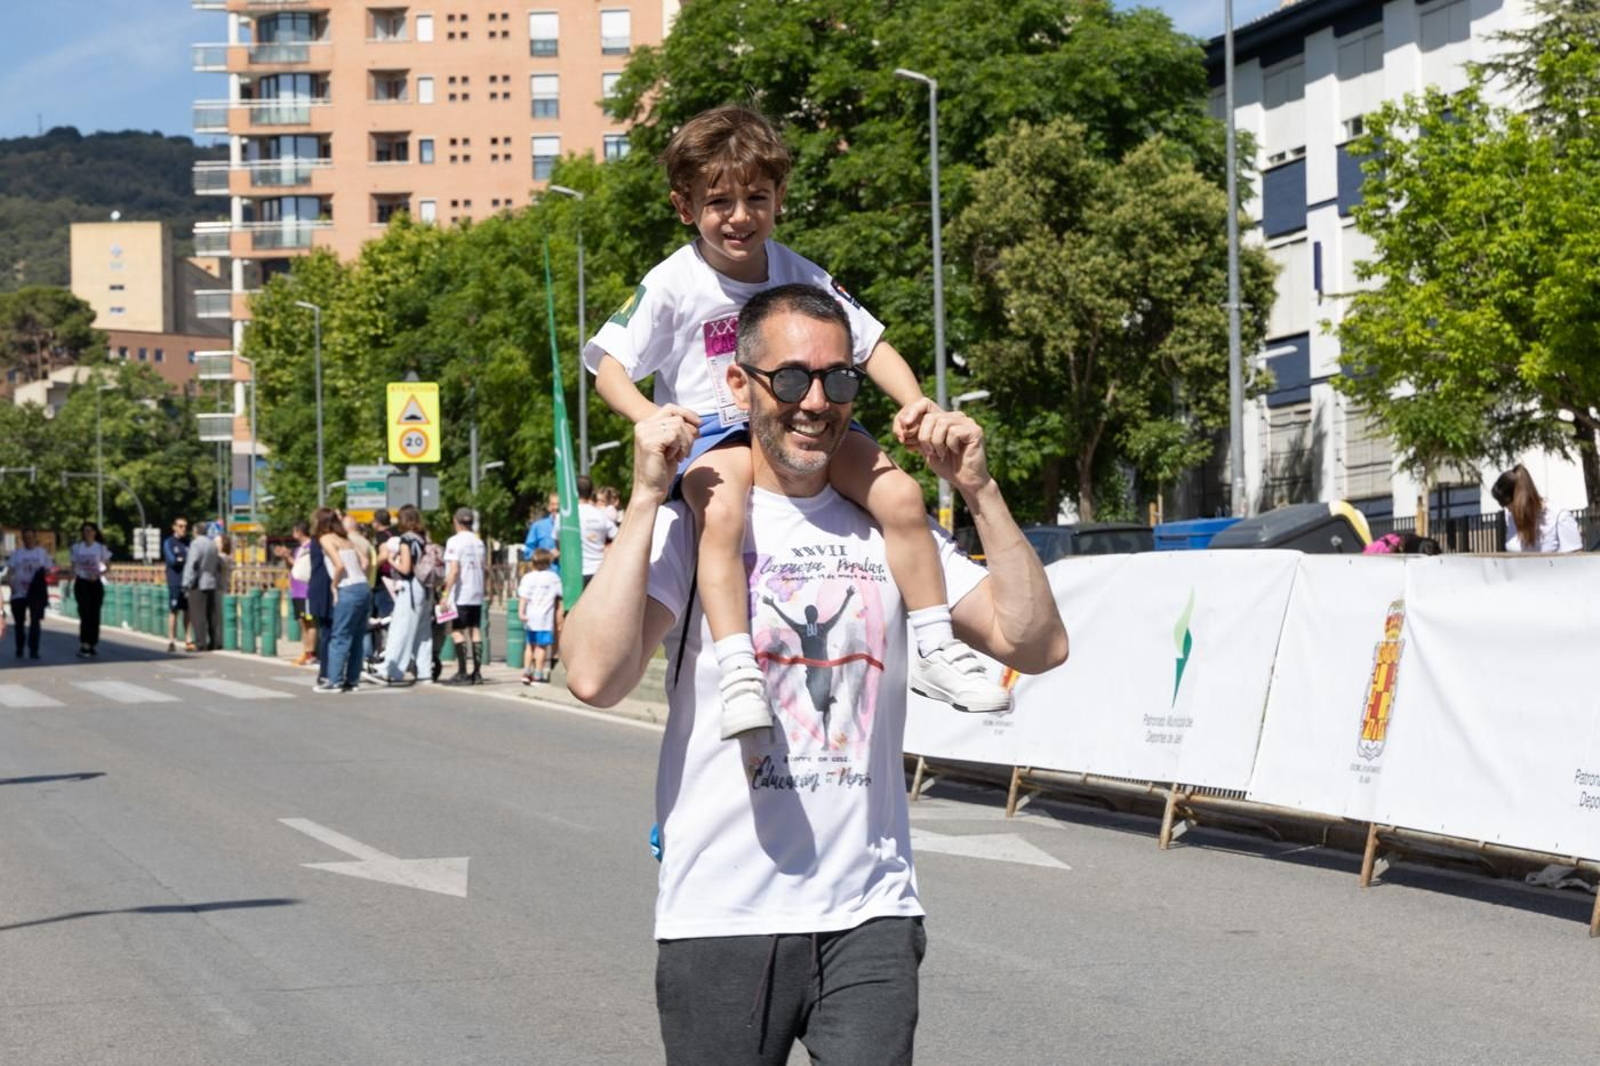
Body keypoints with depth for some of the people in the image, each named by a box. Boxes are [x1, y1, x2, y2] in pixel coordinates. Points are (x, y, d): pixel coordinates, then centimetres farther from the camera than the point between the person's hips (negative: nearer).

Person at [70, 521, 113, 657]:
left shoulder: (101, 548, 3)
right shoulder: (77, 548, 6)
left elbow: (108, 566, 4)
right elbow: (73, 568, 9)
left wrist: (98, 574, -14)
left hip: (95, 583, 1)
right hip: (81, 583, -1)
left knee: (95, 615, 2)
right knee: (85, 614, -11)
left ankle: (93, 645, 11)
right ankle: (84, 645, -17)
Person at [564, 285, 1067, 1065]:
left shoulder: (889, 528, 10)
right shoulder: (687, 524, -2)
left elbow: (1037, 644, 3)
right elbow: (595, 676, -17)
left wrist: (981, 493, -4)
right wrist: (646, 498, -16)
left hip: (869, 916, 2)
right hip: (719, 919, -2)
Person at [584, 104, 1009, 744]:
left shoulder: (800, 276, 2)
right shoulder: (672, 286, -7)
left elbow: (867, 341, 7)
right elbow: (608, 365, -7)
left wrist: (912, 402, -12)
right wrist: (648, 416, -28)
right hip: (713, 436, -4)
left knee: (900, 493, -16)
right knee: (721, 510, -37)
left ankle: (934, 648, -5)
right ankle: (738, 669, -39)